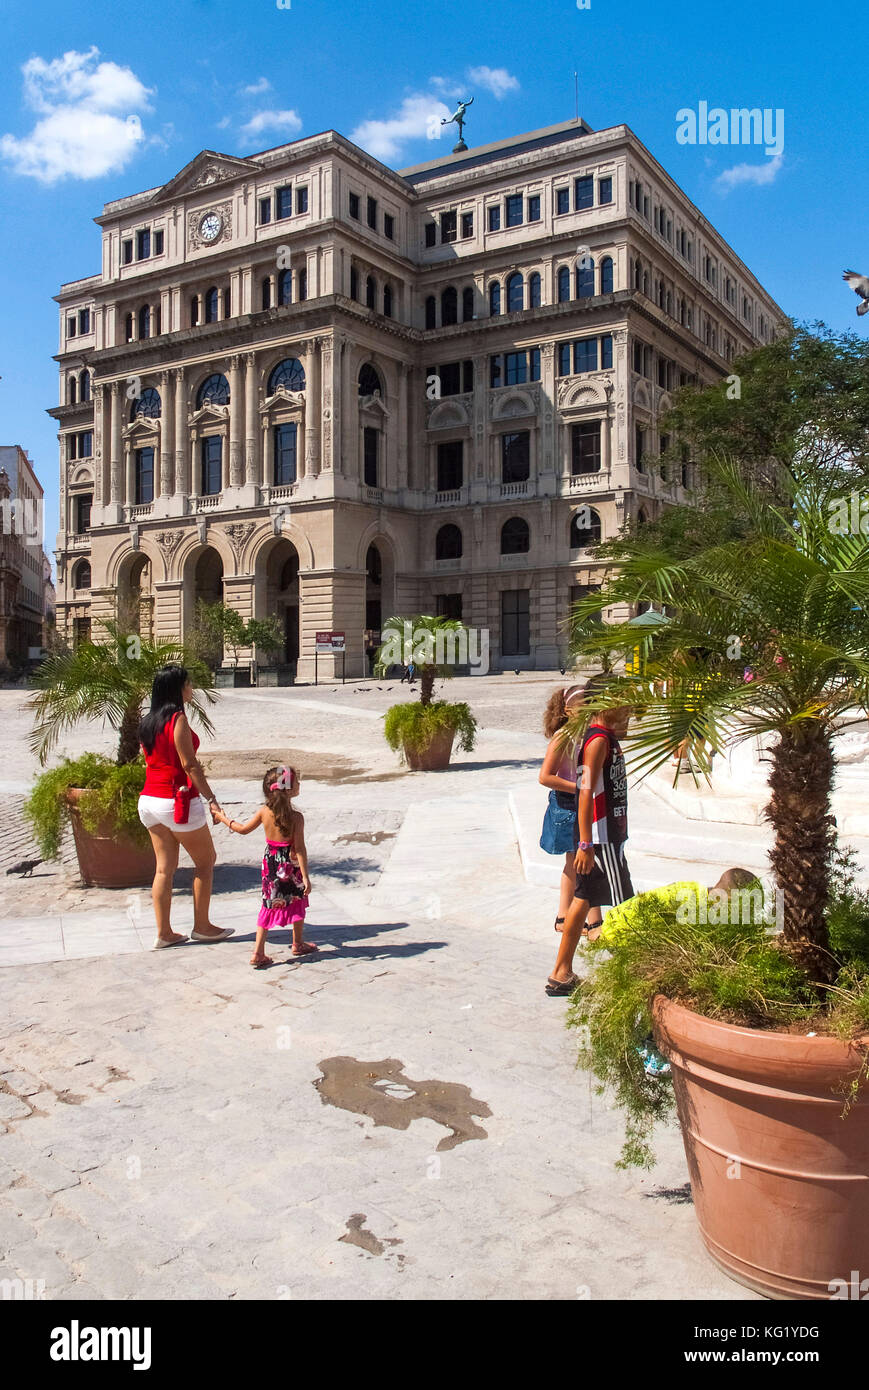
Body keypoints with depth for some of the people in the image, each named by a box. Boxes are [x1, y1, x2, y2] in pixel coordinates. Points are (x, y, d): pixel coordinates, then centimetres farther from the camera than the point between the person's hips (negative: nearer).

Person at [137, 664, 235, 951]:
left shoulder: (148, 722, 9)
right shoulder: (178, 720, -16)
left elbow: (149, 758, 14)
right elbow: (190, 765, -17)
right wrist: (211, 799, -14)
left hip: (149, 799, 8)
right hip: (177, 801, -8)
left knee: (164, 867, 12)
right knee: (206, 860, 9)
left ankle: (163, 933, 14)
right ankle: (202, 927, 15)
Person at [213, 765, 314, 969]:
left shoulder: (264, 811, -6)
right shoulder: (296, 817, -19)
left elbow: (244, 829, 6)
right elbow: (299, 849, -19)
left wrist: (224, 819, 22)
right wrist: (305, 876, -16)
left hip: (271, 863, 4)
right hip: (291, 866, -4)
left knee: (270, 905, 11)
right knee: (297, 902, 18)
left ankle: (258, 953, 6)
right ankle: (298, 944, 33)